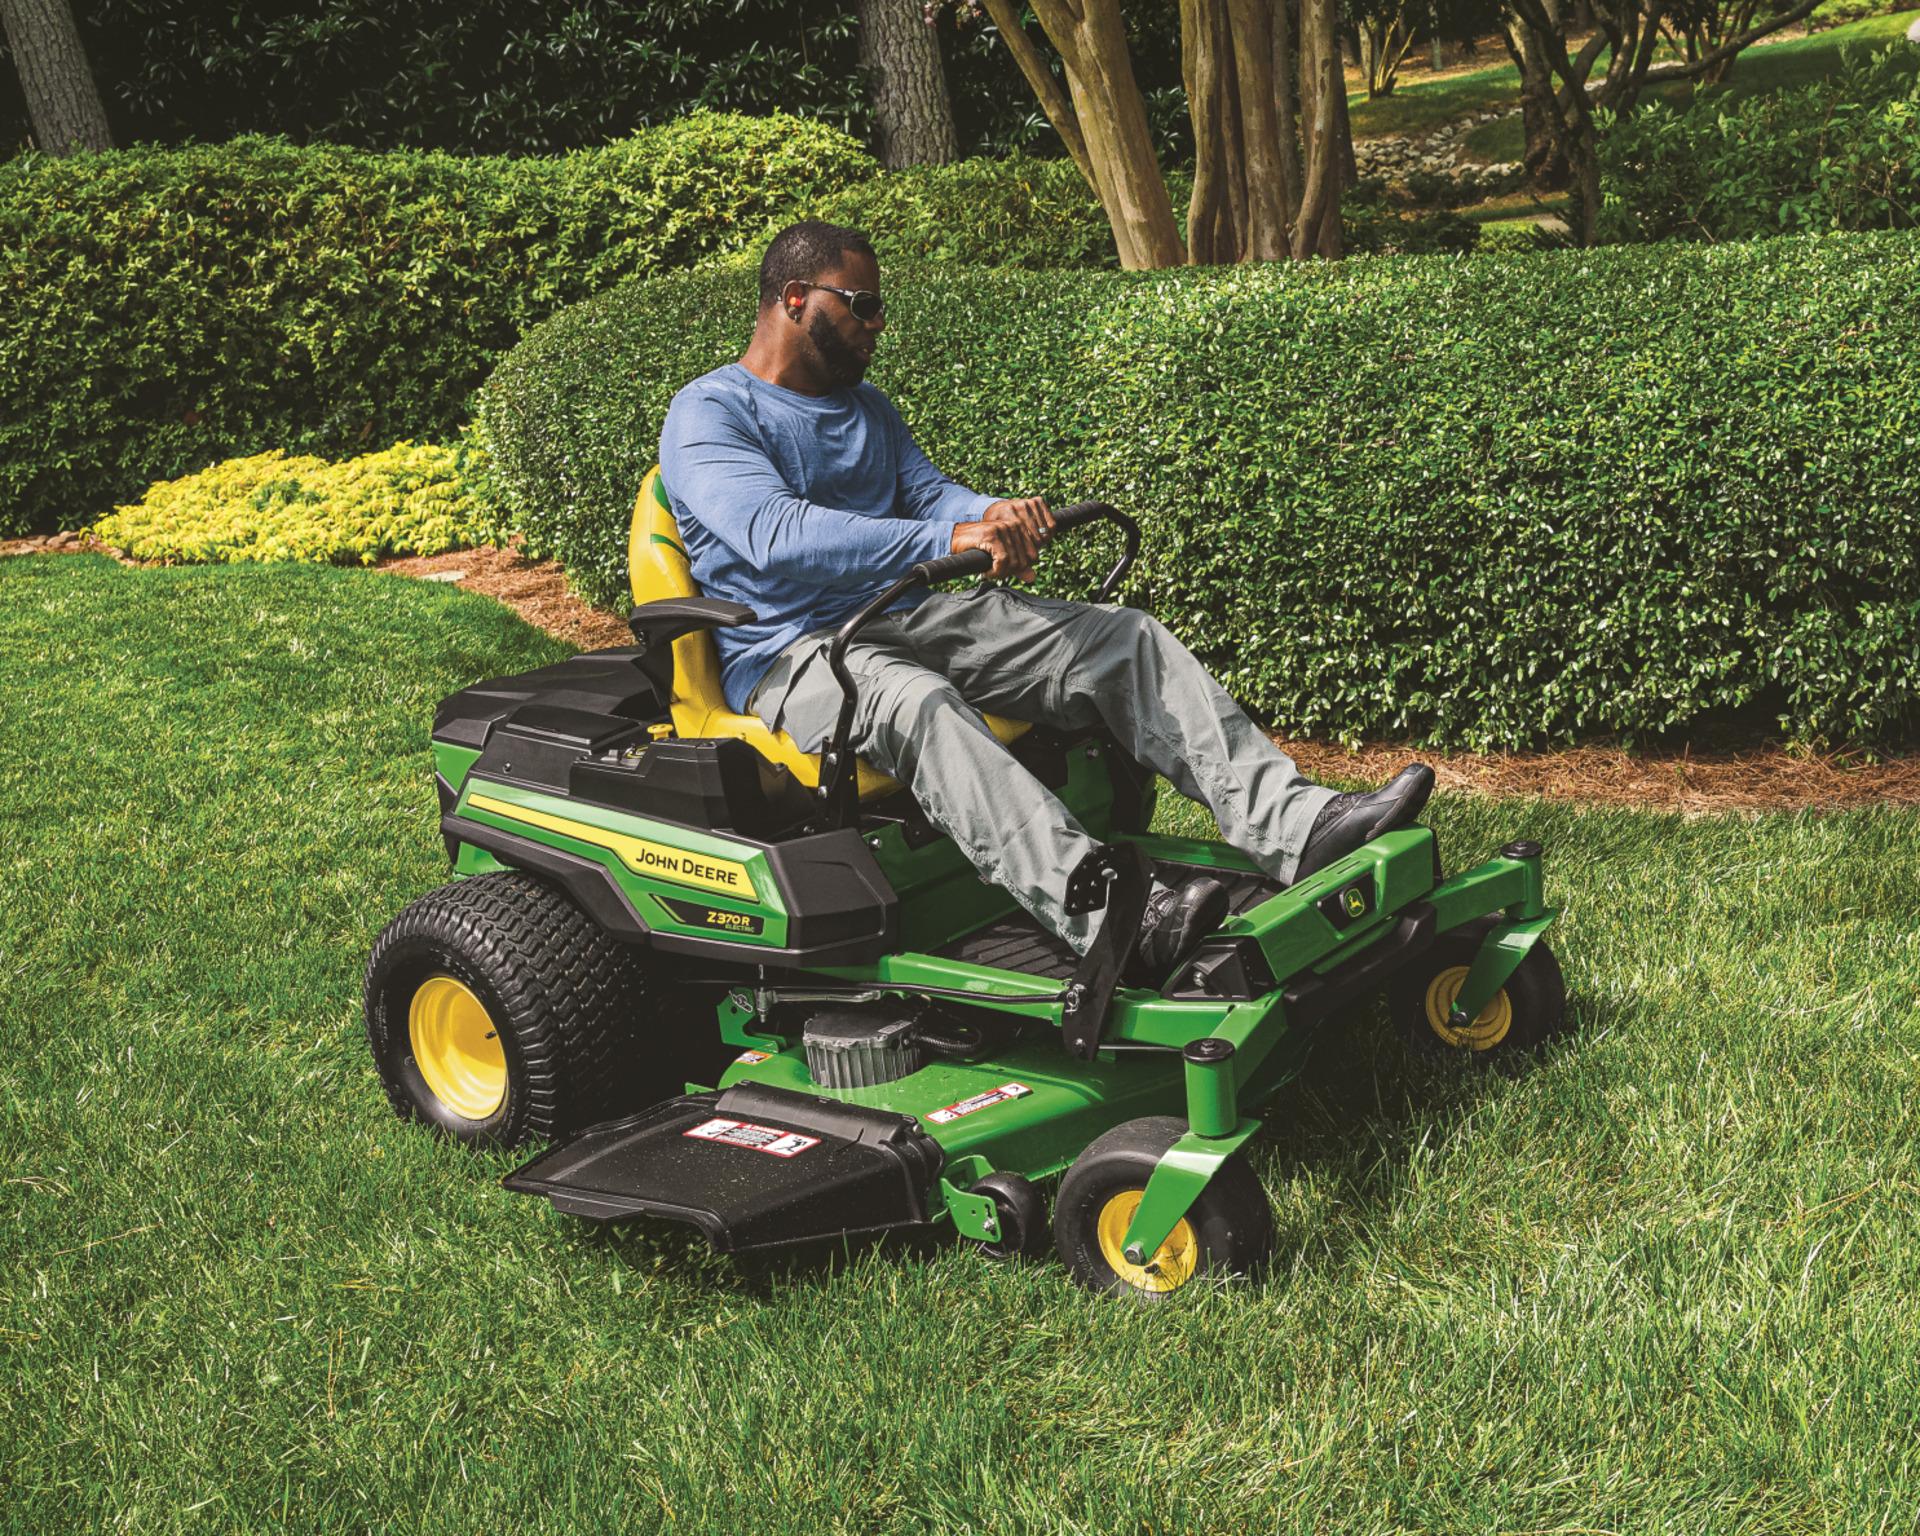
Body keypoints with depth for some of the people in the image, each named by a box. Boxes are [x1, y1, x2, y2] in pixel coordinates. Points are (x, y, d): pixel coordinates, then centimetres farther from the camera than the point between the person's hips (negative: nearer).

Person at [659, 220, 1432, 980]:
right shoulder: (708, 414, -6)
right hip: (789, 654, -8)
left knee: (1126, 639, -8)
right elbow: (776, 533, -24)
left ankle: (1293, 825, -21)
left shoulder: (864, 405, 21)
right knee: (914, 702, -41)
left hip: (904, 618, 8)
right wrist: (949, 537, -35)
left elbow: (930, 493, 9)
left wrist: (994, 516, -18)